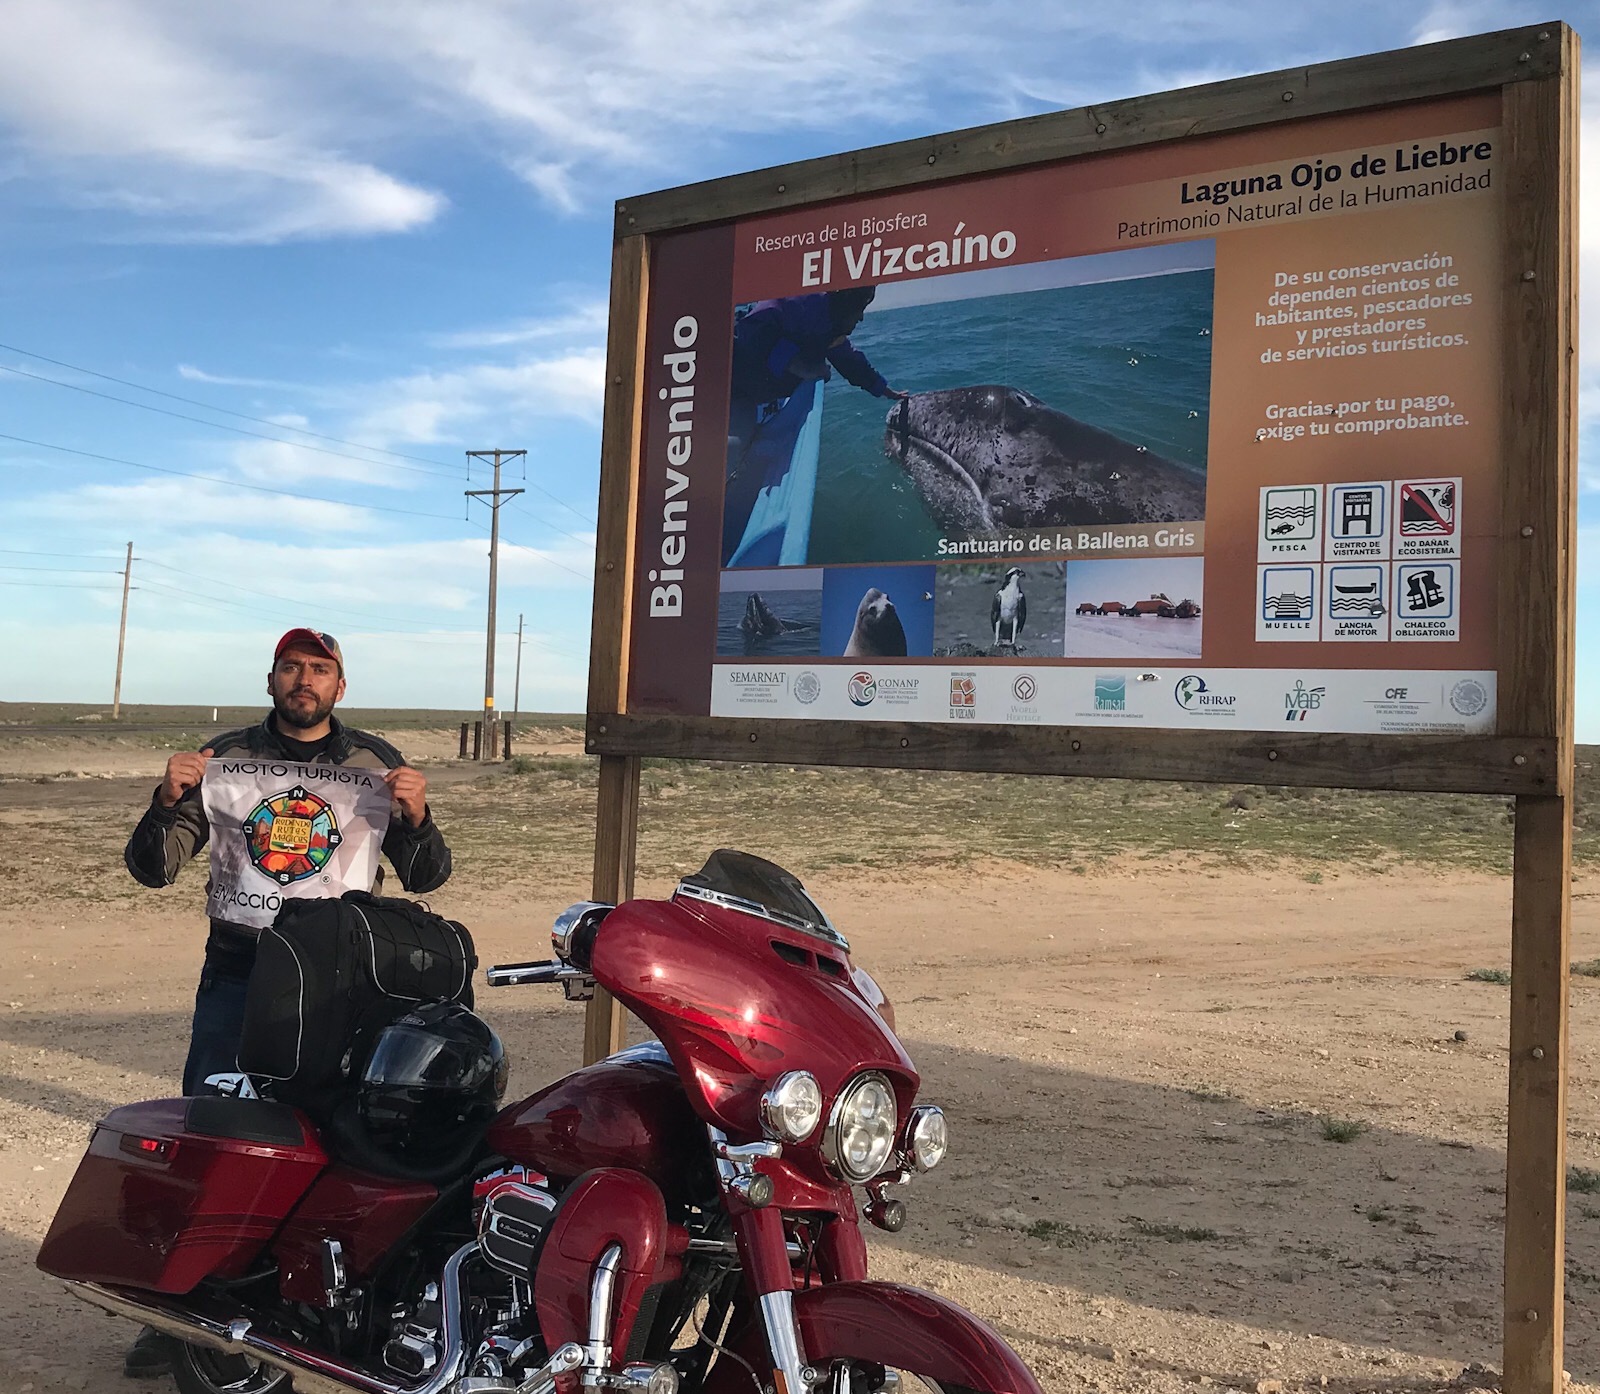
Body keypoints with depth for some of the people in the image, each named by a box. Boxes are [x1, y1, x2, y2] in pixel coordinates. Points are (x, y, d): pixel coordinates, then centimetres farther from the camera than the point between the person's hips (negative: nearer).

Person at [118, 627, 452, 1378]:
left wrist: (415, 816, -16)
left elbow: (424, 877, 4)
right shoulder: (224, 757, 7)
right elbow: (153, 868, 5)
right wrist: (169, 800, -15)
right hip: (240, 971, 1)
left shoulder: (377, 763, 6)